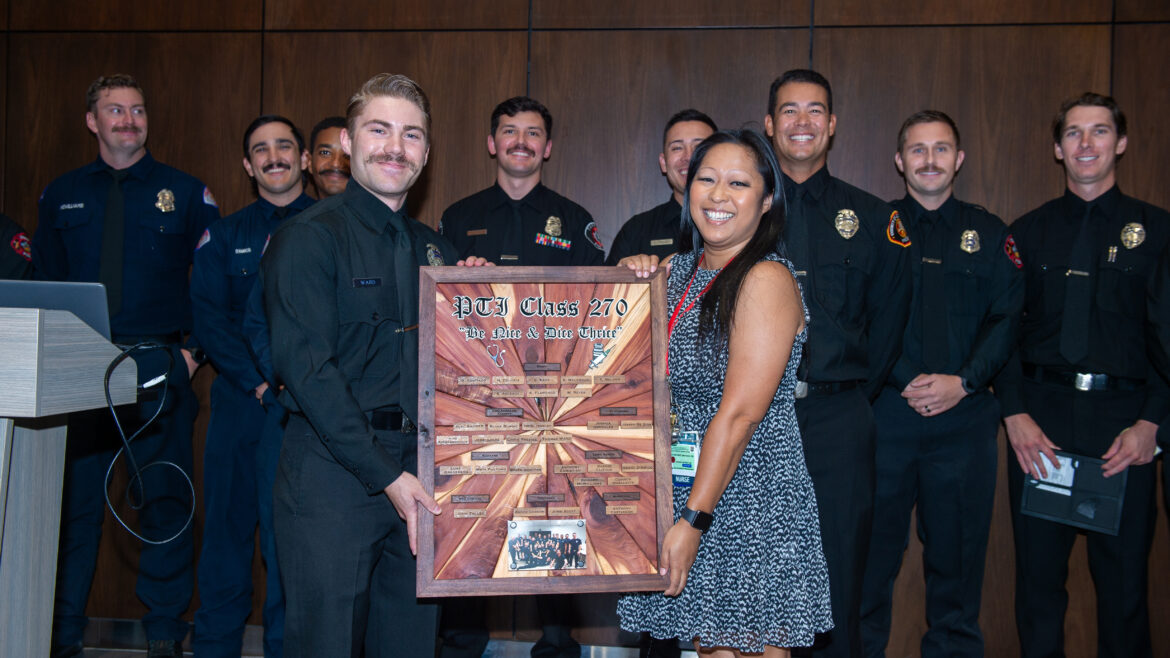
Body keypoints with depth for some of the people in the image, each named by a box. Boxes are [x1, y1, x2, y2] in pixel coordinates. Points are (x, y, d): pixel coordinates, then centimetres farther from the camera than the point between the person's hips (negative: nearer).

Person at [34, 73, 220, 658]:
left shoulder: (186, 194, 5)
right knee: (72, 502, 5)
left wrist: (195, 350, -5)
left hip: (160, 372, -1)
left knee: (166, 501, 2)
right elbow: (44, 286, 15)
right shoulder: (61, 196, 12)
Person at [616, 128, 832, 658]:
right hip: (683, 488, 7)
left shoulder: (766, 280, -14)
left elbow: (739, 415, -19)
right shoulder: (677, 270, 9)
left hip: (750, 498, -6)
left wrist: (694, 520, -20)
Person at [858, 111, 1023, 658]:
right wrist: (907, 381, -13)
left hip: (965, 416, 2)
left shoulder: (989, 234, 11)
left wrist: (962, 381, -11)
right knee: (871, 549, 3)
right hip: (884, 412, -1)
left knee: (957, 551, 8)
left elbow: (1007, 320, 3)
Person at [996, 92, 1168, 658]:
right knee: (1038, 574, 8)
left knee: (1124, 578, 5)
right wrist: (1015, 414, -7)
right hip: (1040, 415, 1)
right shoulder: (1028, 232, 9)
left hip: (1124, 418, -1)